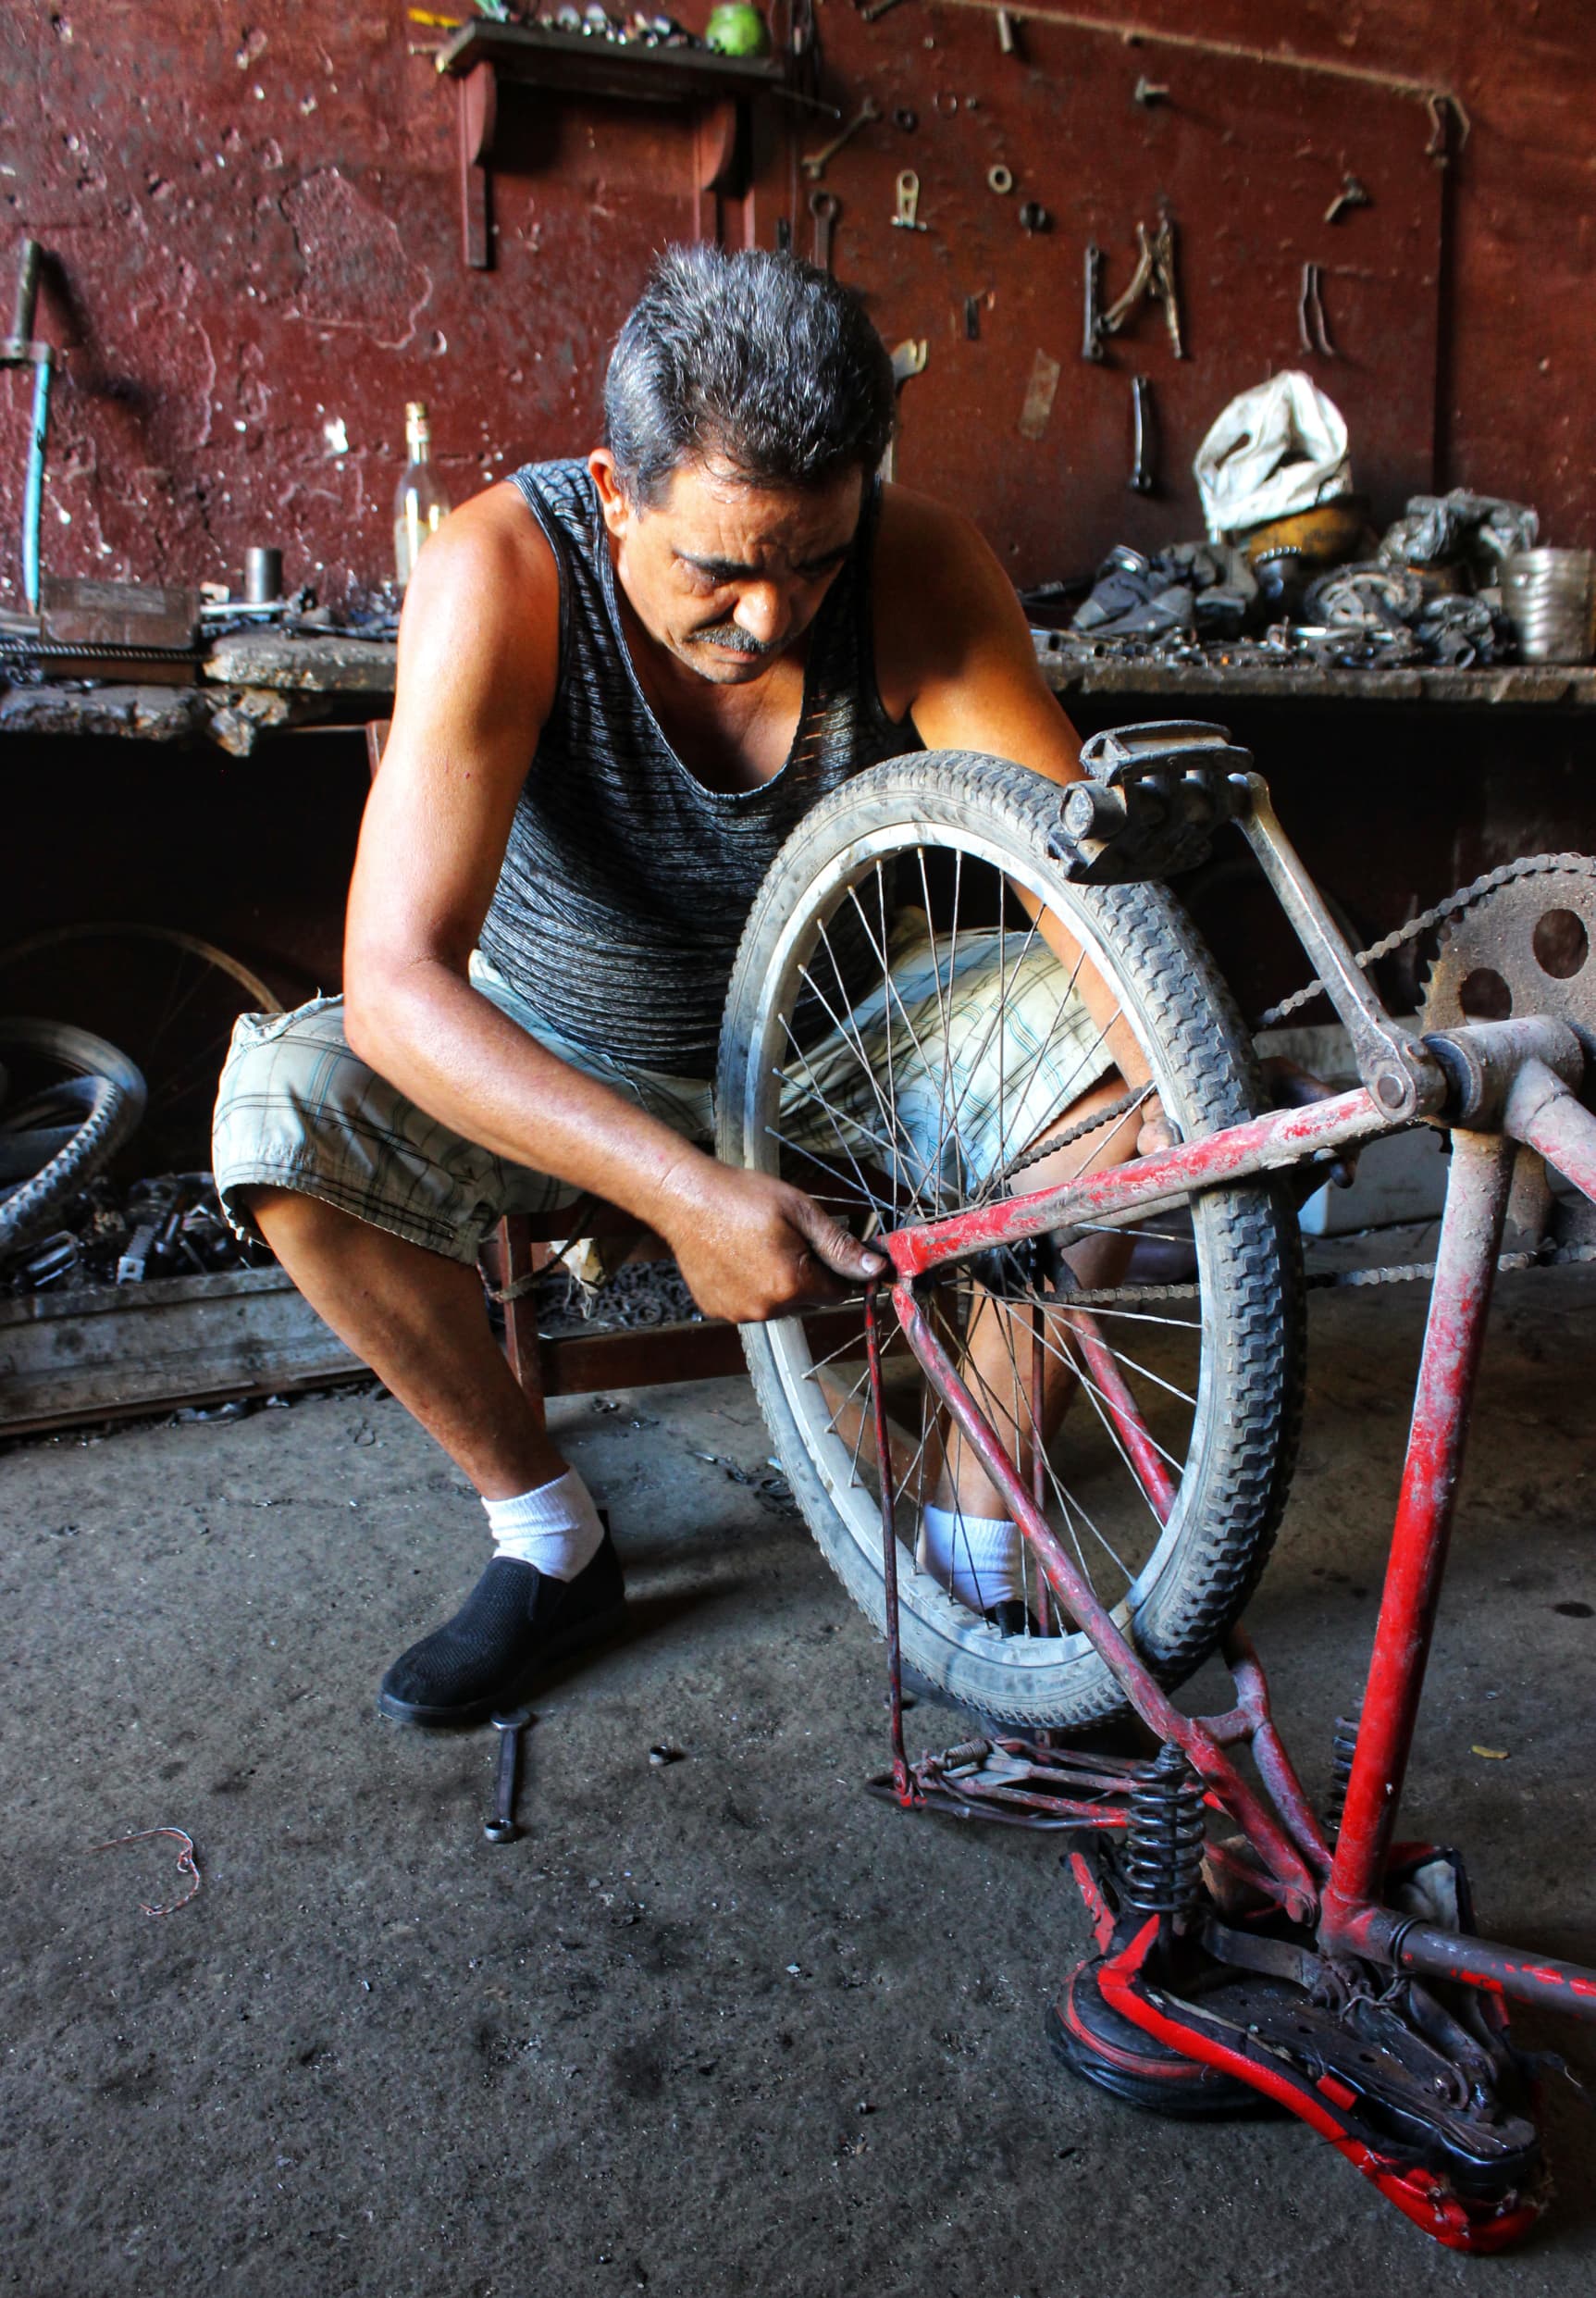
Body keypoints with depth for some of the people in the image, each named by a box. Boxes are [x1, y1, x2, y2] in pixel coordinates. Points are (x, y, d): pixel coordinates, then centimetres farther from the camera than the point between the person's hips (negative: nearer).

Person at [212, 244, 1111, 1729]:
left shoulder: (922, 574, -22)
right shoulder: (501, 573, -28)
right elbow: (397, 983, -36)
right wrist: (682, 1191, -47)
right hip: (555, 1067, -1)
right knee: (281, 1102, -27)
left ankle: (979, 1534, -6)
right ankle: (548, 1539, -7)